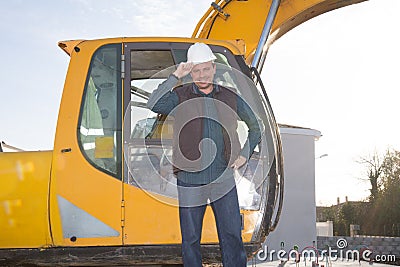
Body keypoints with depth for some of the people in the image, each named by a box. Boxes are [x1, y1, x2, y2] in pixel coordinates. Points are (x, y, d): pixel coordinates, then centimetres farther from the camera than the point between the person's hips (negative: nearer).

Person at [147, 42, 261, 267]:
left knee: (232, 236, 3)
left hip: (223, 179, 1)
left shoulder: (231, 97, 10)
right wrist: (175, 77, -17)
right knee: (190, 238, 6)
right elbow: (154, 106, -18)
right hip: (190, 180, -1)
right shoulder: (180, 96, 3)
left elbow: (255, 127, 23)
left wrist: (244, 155, 12)